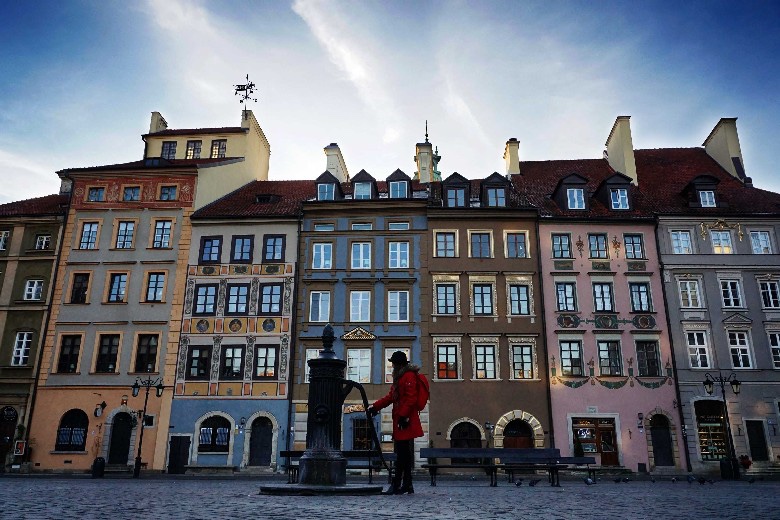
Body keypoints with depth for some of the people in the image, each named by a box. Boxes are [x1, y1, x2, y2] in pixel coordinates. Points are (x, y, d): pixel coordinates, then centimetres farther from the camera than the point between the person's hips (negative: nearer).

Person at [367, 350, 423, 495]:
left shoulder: (409, 376, -10)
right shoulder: (400, 377, 22)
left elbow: (411, 399, -19)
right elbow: (391, 397, 25)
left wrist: (403, 416, -21)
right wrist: (375, 406, 21)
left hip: (405, 421, -10)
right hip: (400, 420, 10)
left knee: (402, 454, -7)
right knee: (404, 453, 11)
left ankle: (396, 485, -4)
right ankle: (407, 485, 16)